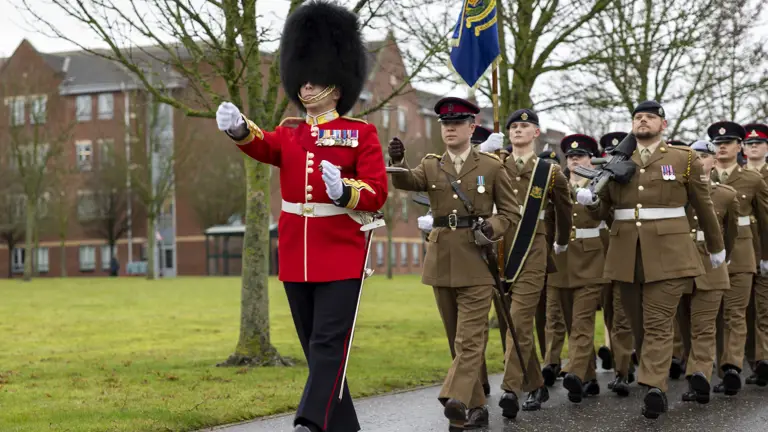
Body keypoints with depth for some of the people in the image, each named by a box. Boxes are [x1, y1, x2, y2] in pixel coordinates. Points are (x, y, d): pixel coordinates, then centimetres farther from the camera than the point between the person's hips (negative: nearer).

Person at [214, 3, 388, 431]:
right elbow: (264, 146, -13)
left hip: (341, 258, -5)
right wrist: (239, 128, -35)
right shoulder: (290, 134, 10)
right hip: (296, 259, 5)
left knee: (329, 346, -11)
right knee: (316, 349, 11)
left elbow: (378, 193, -10)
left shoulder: (361, 133, -2)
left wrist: (344, 190, -31)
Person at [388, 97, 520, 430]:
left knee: (470, 338, -11)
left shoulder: (491, 166, 3)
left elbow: (511, 212, 5)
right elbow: (406, 182, -11)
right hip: (442, 263, 4)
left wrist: (492, 227, -16)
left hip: (476, 261, -4)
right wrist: (397, 161, -33)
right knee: (459, 339, 10)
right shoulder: (431, 166, 9)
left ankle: (455, 402, -20)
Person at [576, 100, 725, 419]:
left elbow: (704, 207, 11)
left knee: (658, 324, -11)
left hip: (668, 253, -3)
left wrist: (716, 247, 17)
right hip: (626, 256, 4)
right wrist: (591, 200, -6)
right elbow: (603, 211, 17)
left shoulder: (684, 159, 5)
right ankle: (655, 383, 20)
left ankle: (654, 389, -21)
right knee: (639, 324, 9)